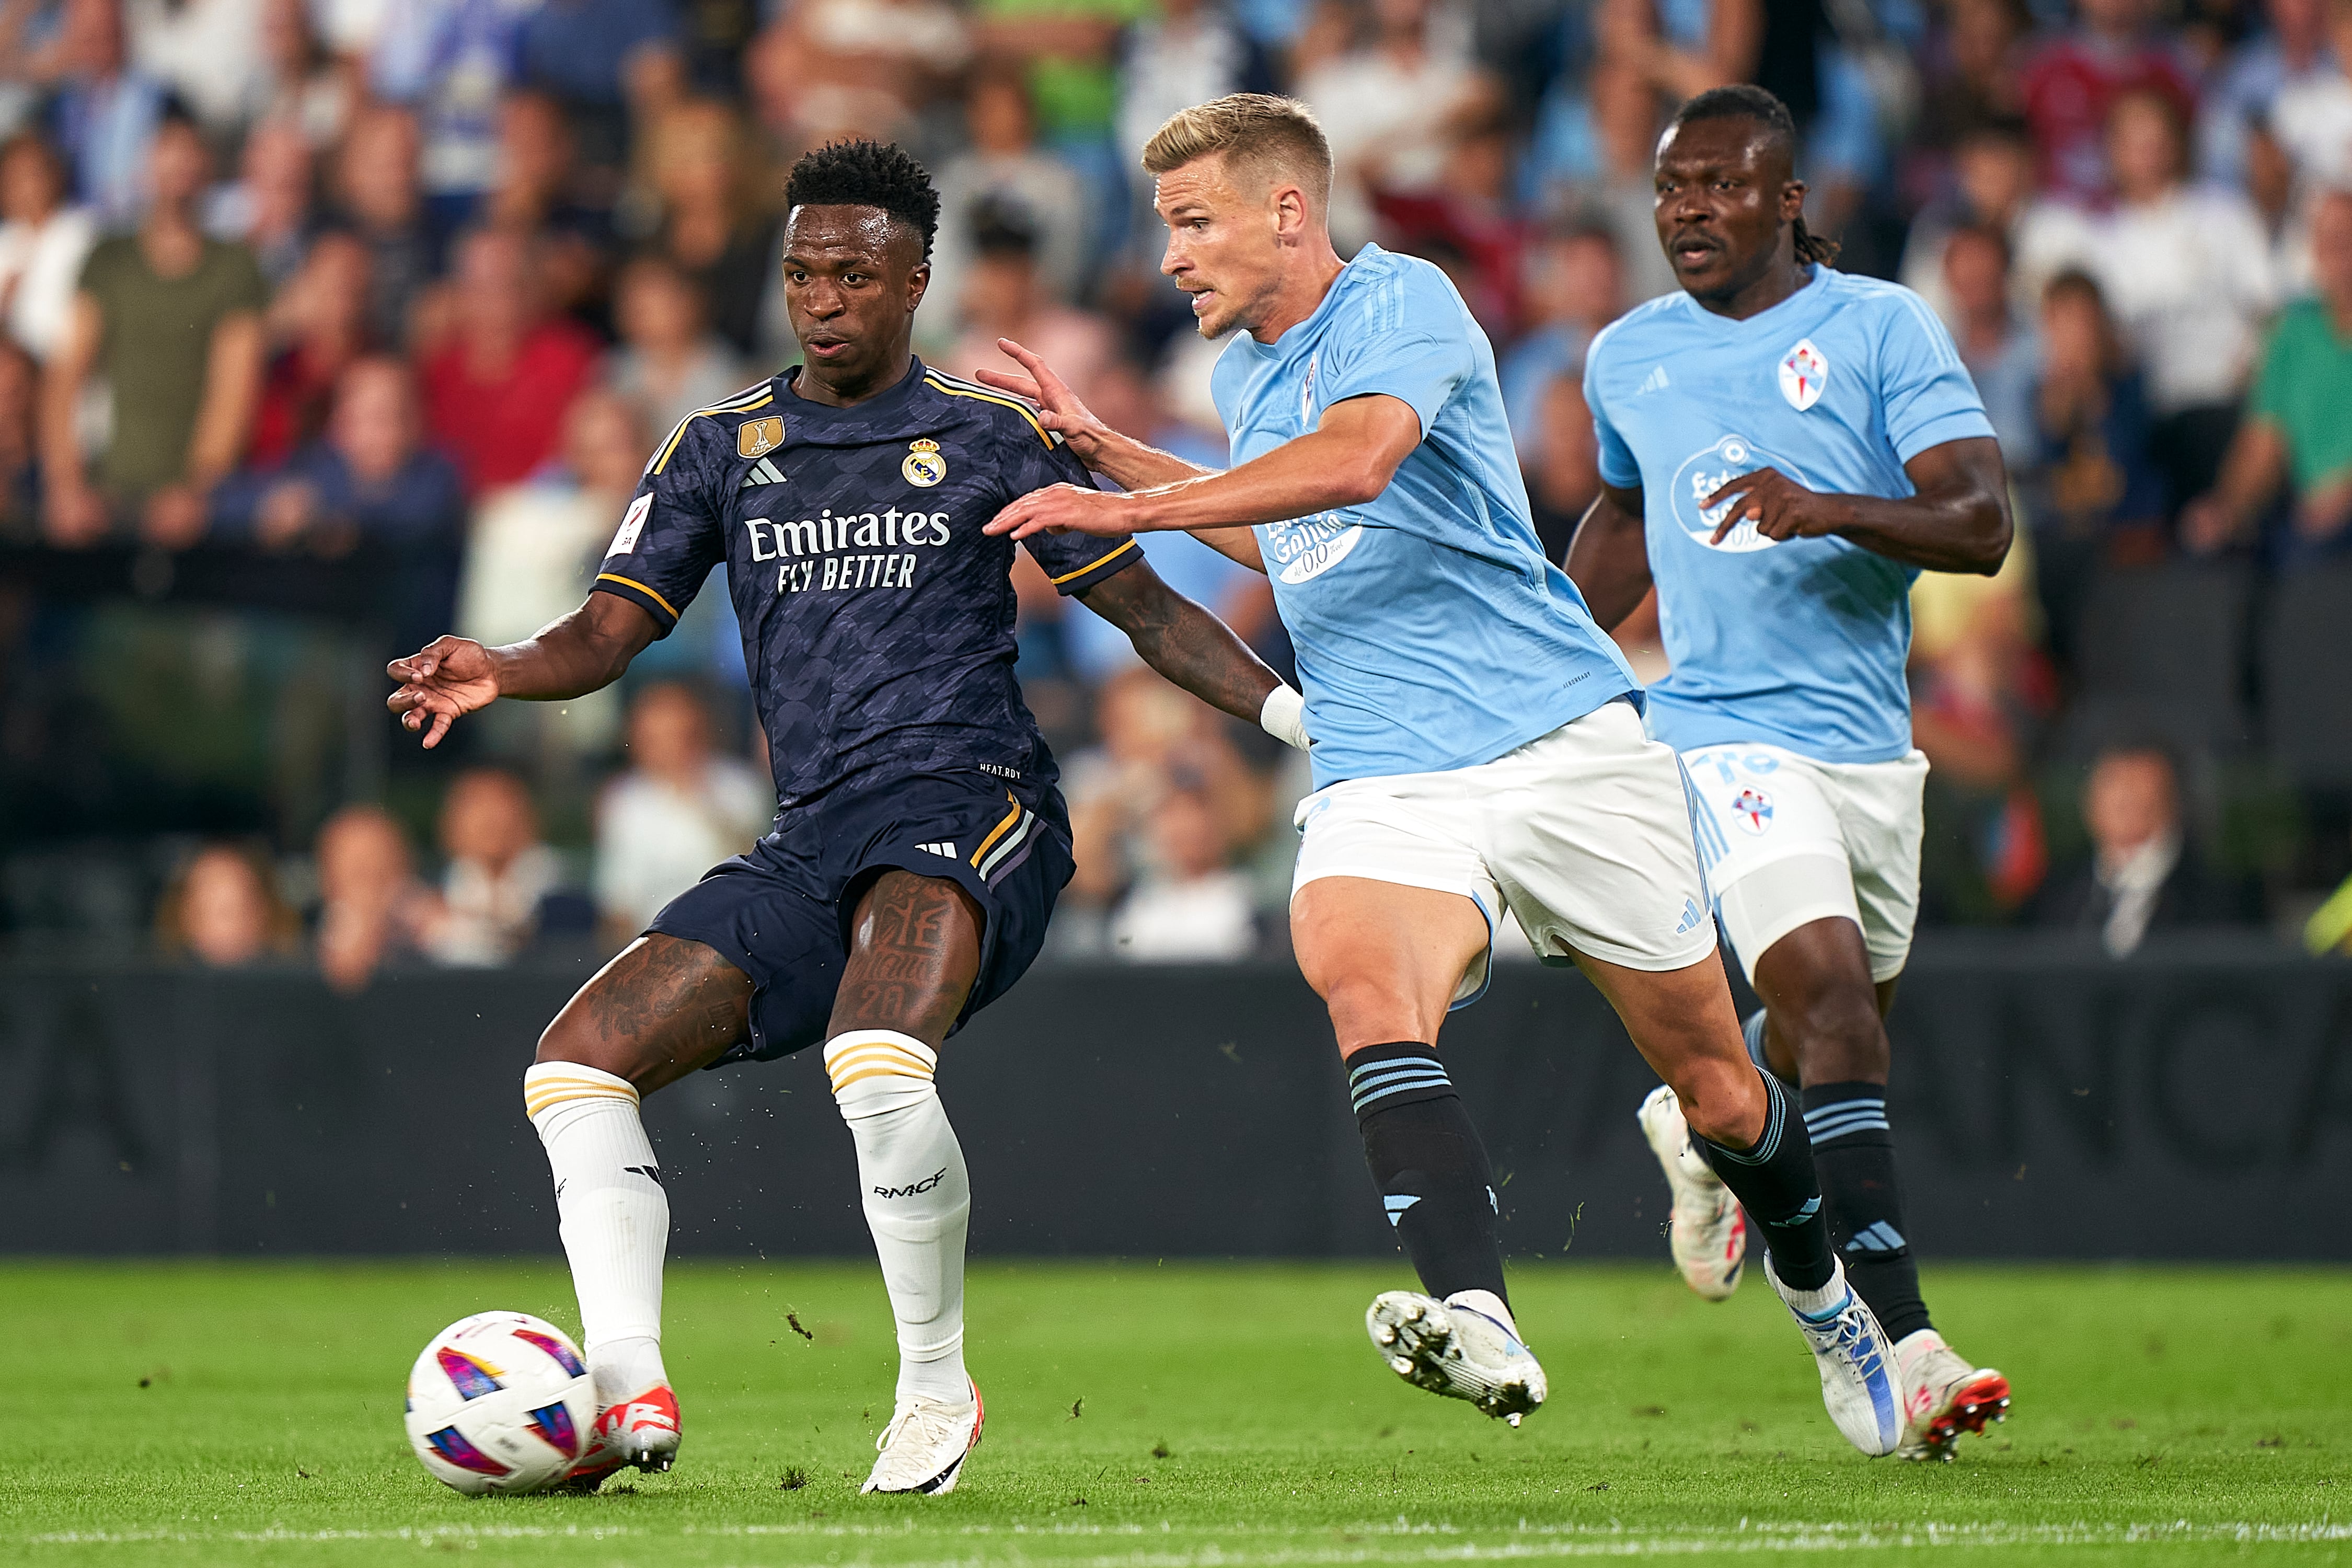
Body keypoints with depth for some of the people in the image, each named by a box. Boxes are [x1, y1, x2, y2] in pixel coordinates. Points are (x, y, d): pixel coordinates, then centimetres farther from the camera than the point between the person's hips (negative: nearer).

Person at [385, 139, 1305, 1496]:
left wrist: (1296, 710, -3)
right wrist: (501, 671, -12)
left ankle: (938, 1386, -16)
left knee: (876, 1067, -34)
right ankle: (630, 1394, -15)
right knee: (576, 1065, -10)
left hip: (968, 801, -5)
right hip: (811, 845, 5)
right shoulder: (724, 451, 17)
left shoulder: (991, 440, 9)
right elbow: (612, 630, 11)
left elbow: (1146, 610, 11)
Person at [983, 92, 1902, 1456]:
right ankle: (1477, 1324, -46)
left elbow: (1356, 462, -29)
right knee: (1359, 983, -30)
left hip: (1566, 741, -5)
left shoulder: (1404, 305, -8)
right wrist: (1104, 451, 29)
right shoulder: (1246, 377, 16)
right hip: (1383, 779, 5)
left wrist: (1132, 507, -28)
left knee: (1714, 1085, 5)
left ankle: (1822, 1297, 36)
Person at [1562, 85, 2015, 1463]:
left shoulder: (1883, 328, -2)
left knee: (1848, 1024, 17)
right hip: (1727, 729, -2)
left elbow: (1984, 523, -12)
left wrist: (1832, 510, -28)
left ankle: (1702, 1127, 53)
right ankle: (1900, 1350, -29)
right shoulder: (1628, 358, 8)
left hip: (1873, 739, 2)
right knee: (1830, 992, -23)